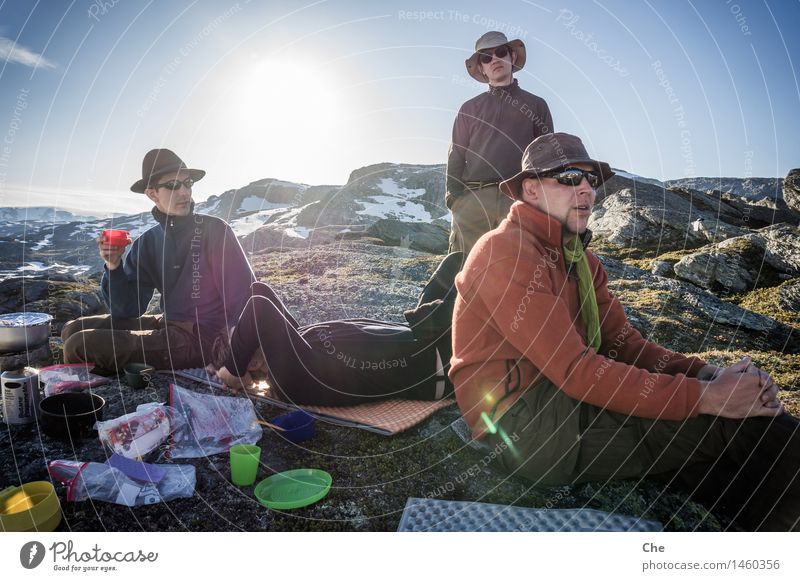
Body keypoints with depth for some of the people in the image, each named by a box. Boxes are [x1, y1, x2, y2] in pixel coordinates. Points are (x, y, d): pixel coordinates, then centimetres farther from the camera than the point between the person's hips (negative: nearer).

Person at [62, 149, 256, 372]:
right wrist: (114, 266, -11)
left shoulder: (214, 230, -10)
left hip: (200, 338, -6)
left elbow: (245, 296, -13)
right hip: (168, 324, 6)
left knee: (81, 346, -13)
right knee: (74, 329, 10)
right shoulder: (147, 243, 7)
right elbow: (127, 311, 5)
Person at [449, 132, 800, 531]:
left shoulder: (578, 255, 14)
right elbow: (577, 369, -23)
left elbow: (621, 340, 8)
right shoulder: (507, 252, -16)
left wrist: (704, 374, -9)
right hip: (522, 422, -9)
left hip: (563, 396, 9)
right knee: (732, 421, -10)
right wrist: (705, 396, -21)